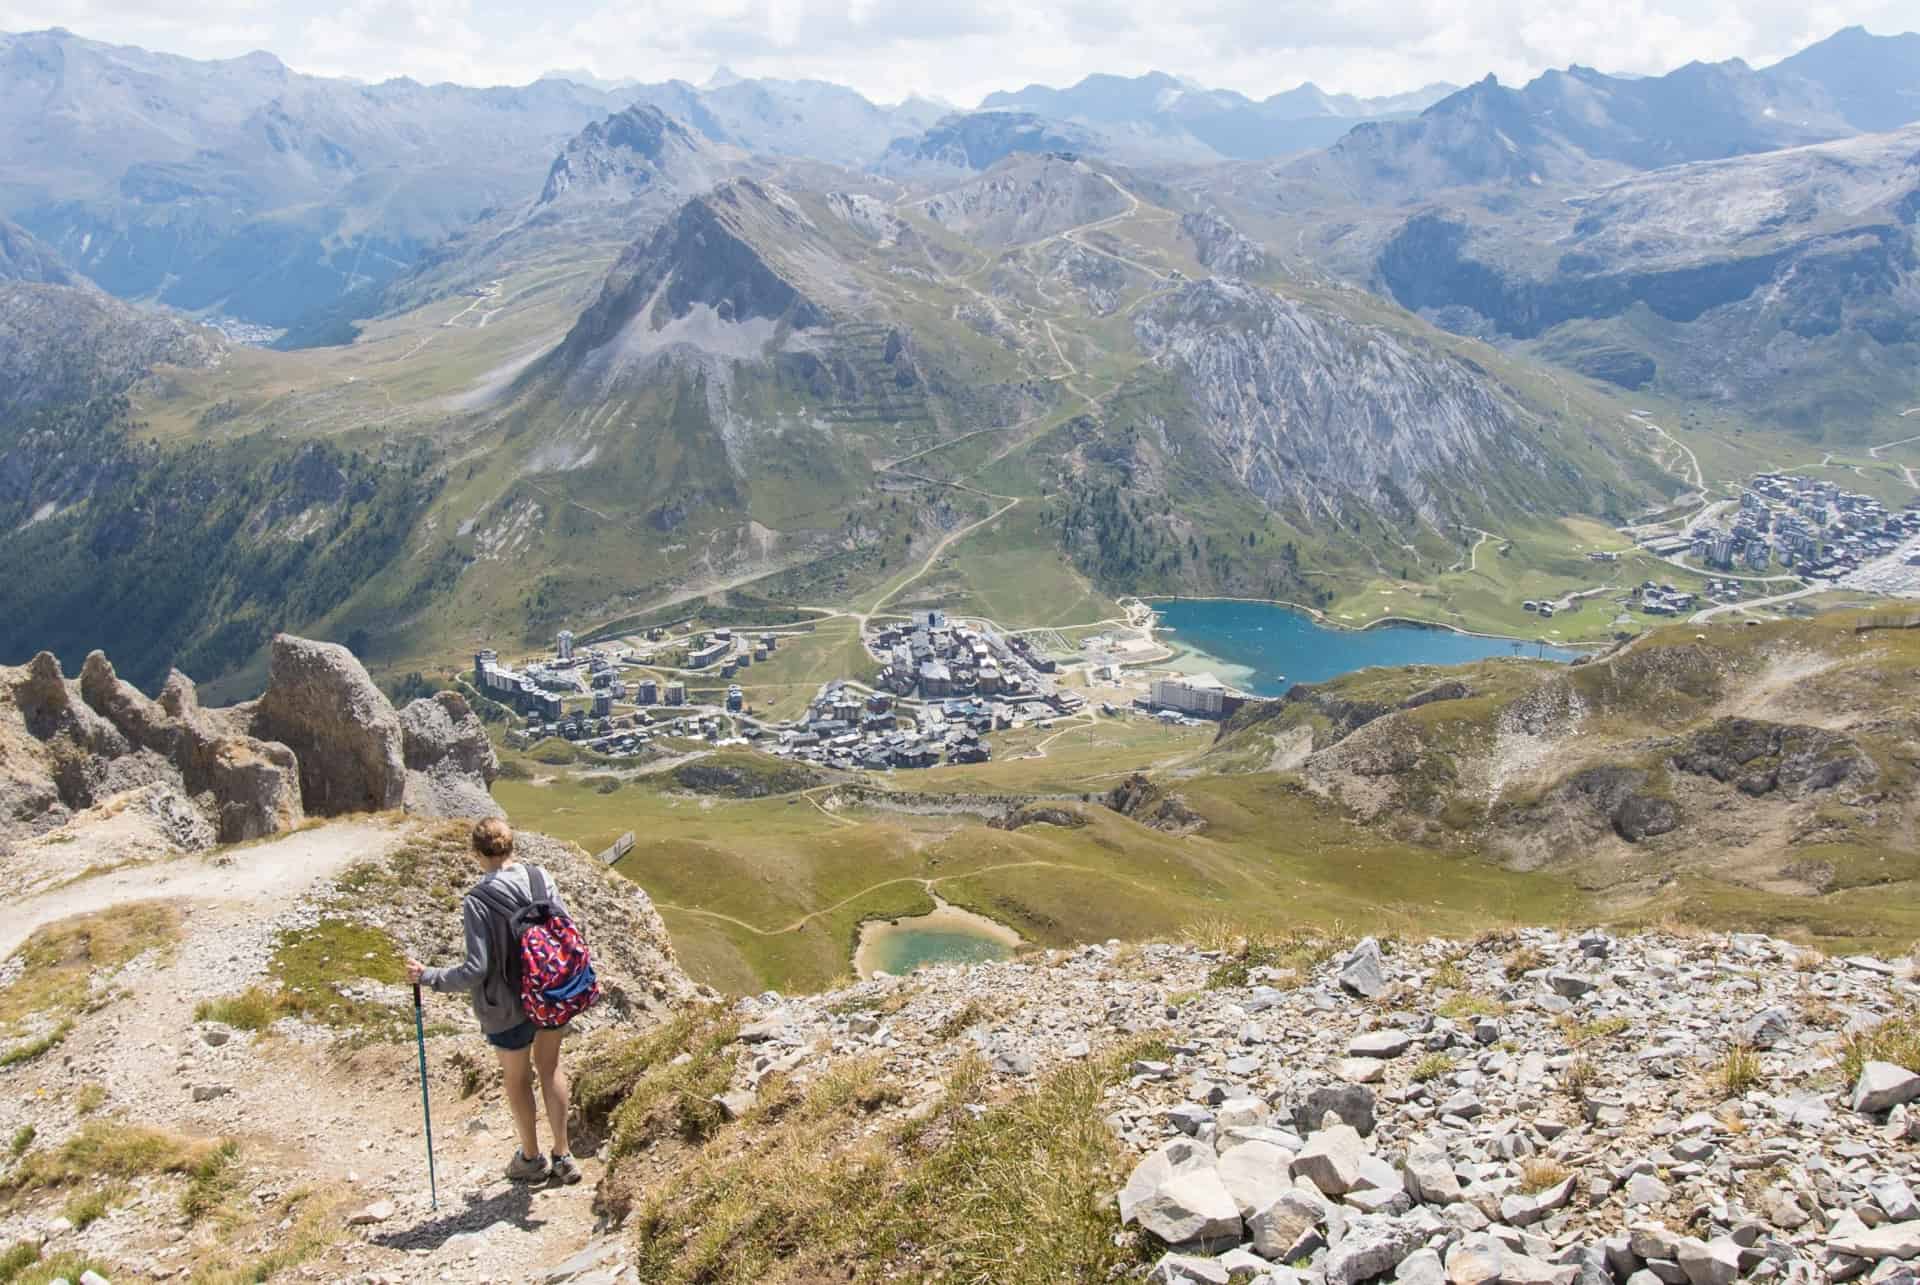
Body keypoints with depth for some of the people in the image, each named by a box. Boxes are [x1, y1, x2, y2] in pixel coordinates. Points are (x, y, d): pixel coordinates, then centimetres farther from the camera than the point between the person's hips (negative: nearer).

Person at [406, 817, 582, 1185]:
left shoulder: (478, 901, -24)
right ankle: (562, 1155, 34)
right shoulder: (540, 878, -11)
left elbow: (476, 969, -23)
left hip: (507, 1005, -4)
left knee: (517, 1077, 20)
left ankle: (531, 1158, 39)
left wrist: (427, 976, -12)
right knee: (550, 1066, 23)